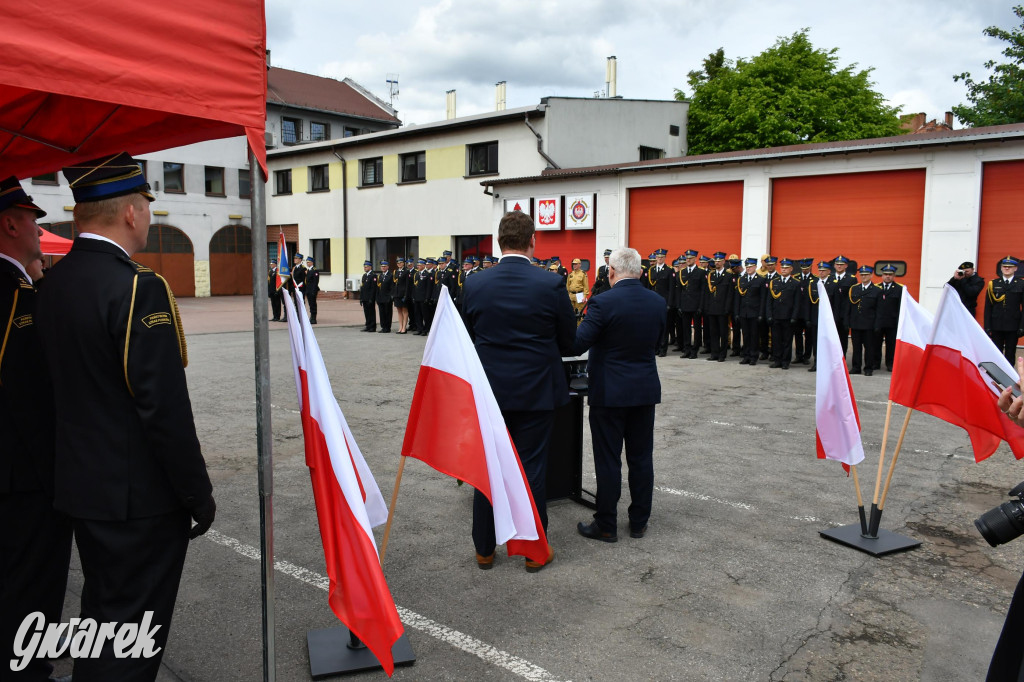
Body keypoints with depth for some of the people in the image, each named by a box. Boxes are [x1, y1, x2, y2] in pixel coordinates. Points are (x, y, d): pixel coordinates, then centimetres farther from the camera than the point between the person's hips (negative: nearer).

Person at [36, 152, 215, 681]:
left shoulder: (53, 282, 5)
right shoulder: (139, 287, -22)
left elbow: (67, 385, 12)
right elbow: (165, 408, -23)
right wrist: (198, 494, -13)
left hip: (80, 487, 9)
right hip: (140, 497, -8)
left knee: (101, 615, 24)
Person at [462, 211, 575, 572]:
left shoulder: (474, 284, -4)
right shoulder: (551, 284, -11)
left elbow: (469, 338, 6)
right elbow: (568, 342, -1)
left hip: (489, 390, 2)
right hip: (535, 391, -2)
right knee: (531, 469, 8)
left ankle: (484, 549, 24)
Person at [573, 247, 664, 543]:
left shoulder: (603, 303, -17)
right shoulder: (658, 302, 2)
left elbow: (577, 345, -17)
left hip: (610, 393, -5)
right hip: (645, 390, 5)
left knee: (608, 460, 4)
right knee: (641, 458, 13)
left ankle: (606, 526, 14)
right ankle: (639, 521, 24)